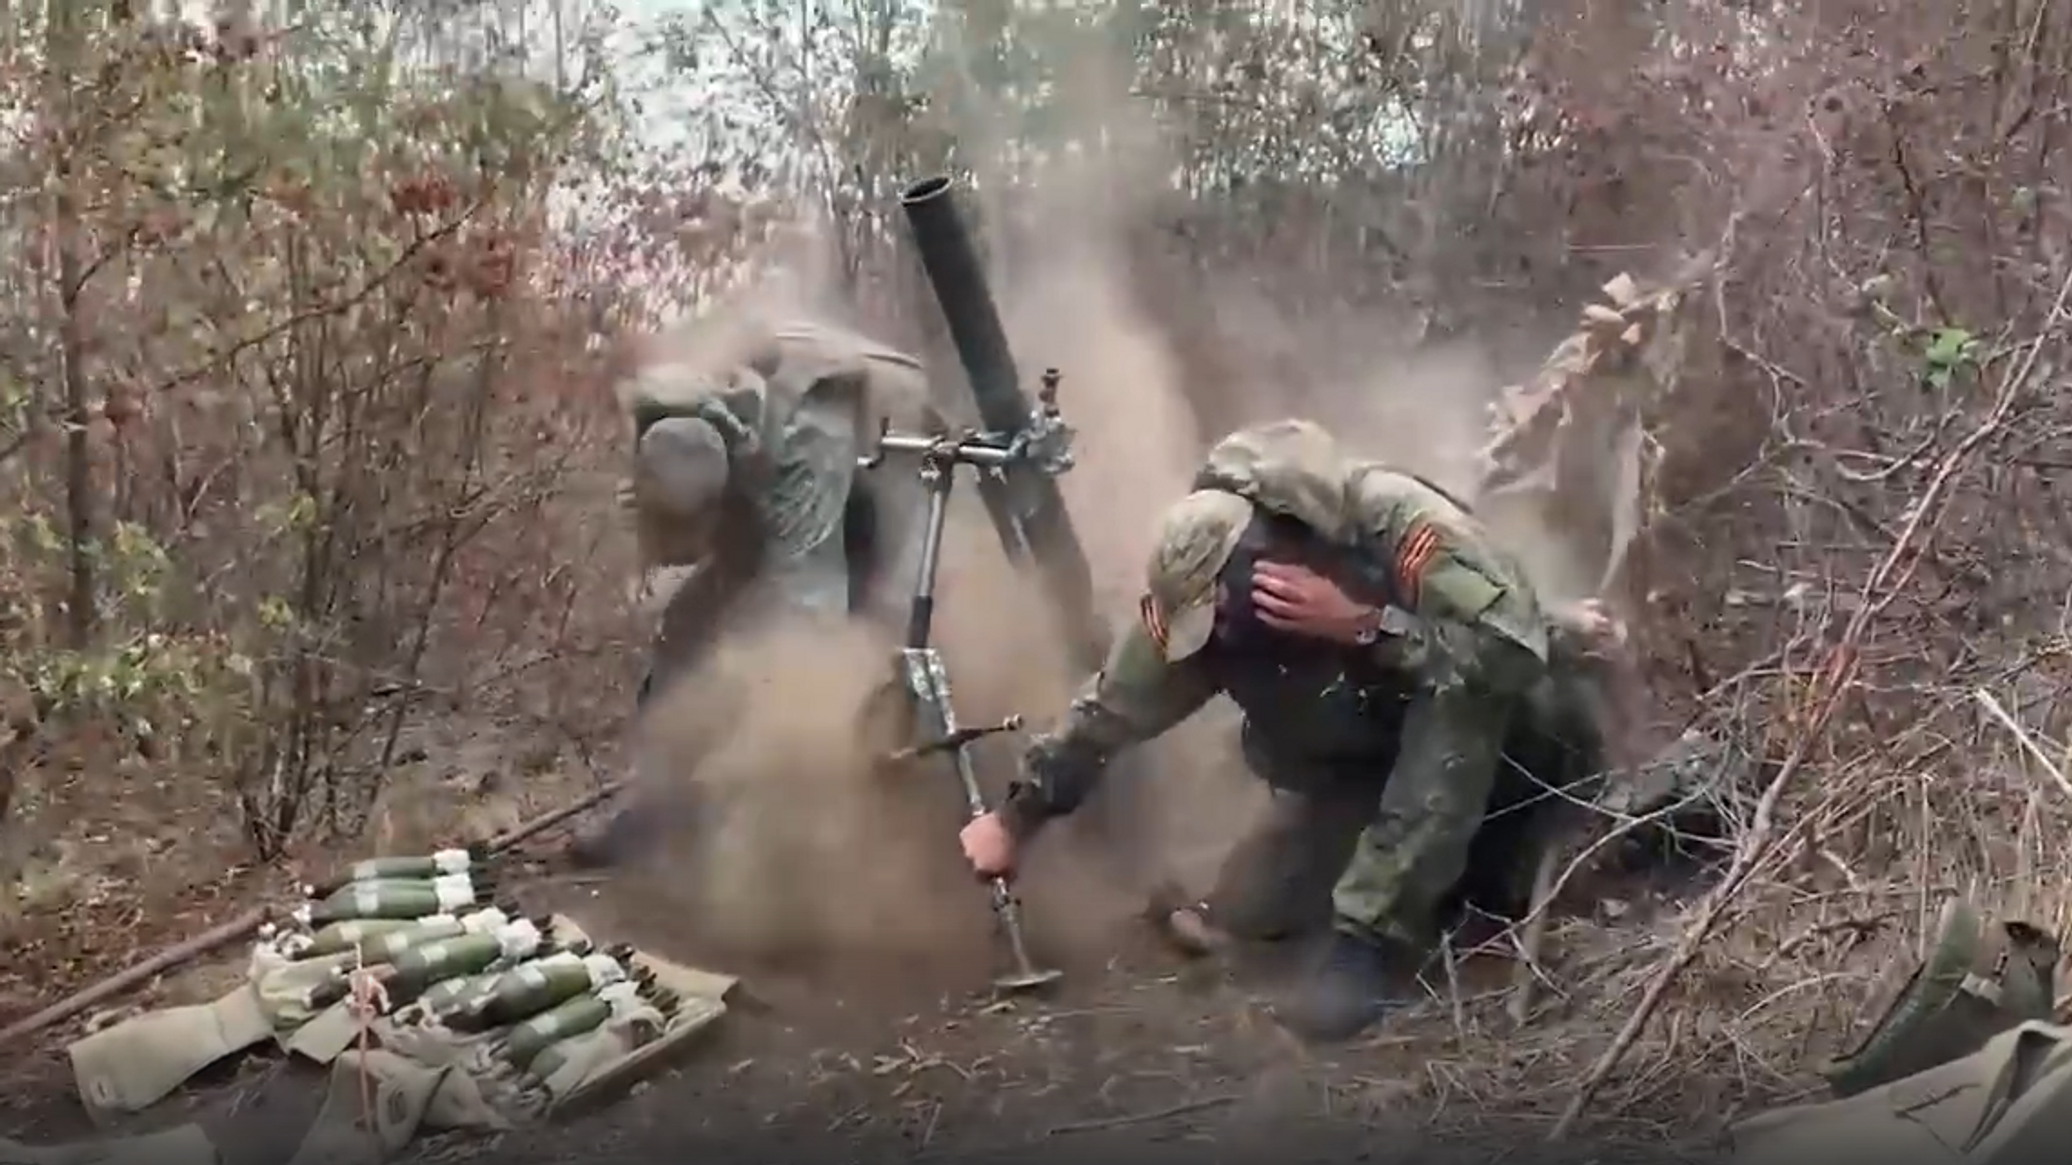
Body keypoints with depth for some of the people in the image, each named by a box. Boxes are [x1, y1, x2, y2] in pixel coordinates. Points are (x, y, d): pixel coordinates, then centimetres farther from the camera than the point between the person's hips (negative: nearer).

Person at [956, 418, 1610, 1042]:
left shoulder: (1401, 525, -38)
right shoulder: (1198, 588, -22)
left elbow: (1513, 655, -41)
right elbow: (1112, 707, -12)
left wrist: (1365, 625, -46)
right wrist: (1016, 818, -8)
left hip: (1499, 741, -5)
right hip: (1376, 742, 5)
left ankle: (1375, 939, -28)